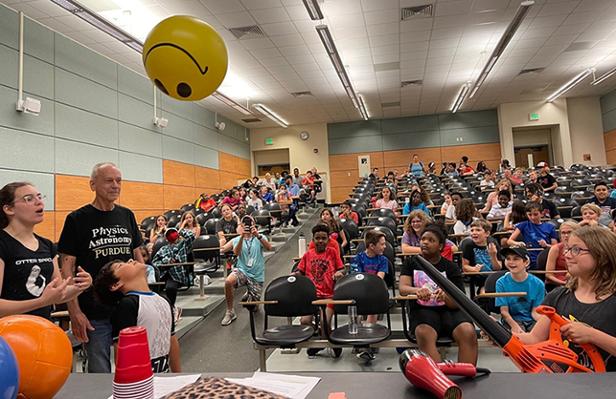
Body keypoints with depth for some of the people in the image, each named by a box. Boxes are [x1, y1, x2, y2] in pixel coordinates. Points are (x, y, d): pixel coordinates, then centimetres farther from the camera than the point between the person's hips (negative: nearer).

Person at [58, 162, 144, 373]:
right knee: (99, 372, 9)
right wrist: (74, 312, -12)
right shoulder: (77, 219, -7)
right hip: (95, 313, -4)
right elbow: (67, 267, -7)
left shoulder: (127, 215, 6)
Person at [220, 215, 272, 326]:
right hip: (242, 270, 0)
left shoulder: (260, 238, 3)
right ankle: (230, 312, -14)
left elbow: (269, 248, -18)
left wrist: (258, 235, -32)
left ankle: (249, 295, 40)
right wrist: (242, 237, -28)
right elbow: (236, 253, -15)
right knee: (228, 281, -33)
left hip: (257, 275, 0)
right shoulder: (237, 239, 5)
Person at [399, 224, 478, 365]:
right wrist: (417, 290, -32)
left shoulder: (451, 267, 6)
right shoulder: (411, 263, 9)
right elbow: (403, 288, -8)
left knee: (468, 332, -30)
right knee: (424, 334, -34)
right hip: (422, 310, -1)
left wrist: (446, 297, -27)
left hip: (449, 310, 1)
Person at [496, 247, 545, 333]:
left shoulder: (538, 284, -4)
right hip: (511, 319, -2)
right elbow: (504, 311, -8)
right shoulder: (501, 283, -7)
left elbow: (535, 312, -2)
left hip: (531, 320, 2)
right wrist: (515, 325, -27)